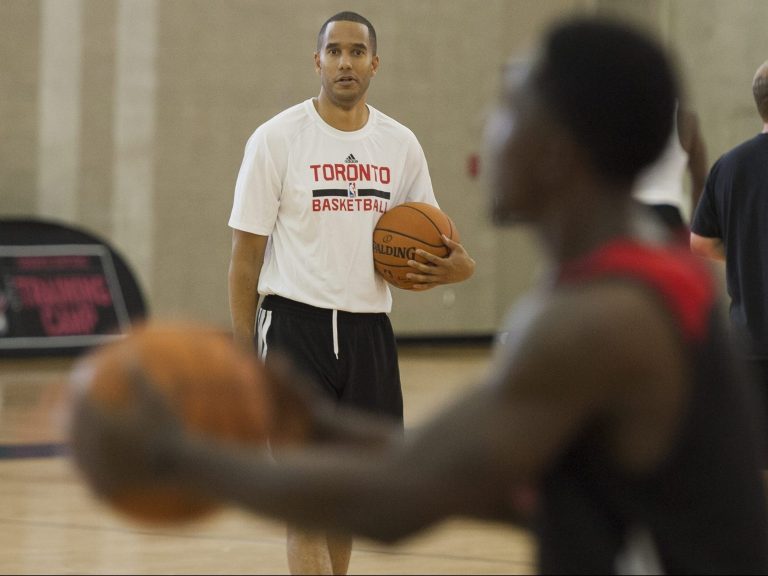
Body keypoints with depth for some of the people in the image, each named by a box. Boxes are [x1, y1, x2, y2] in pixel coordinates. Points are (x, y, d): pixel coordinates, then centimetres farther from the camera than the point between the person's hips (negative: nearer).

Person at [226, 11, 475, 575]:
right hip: (296, 323, -4)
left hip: (369, 332, 5)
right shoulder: (278, 138, -4)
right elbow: (247, 254, -2)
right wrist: (243, 355, -7)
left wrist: (457, 266, -5)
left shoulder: (400, 145, 8)